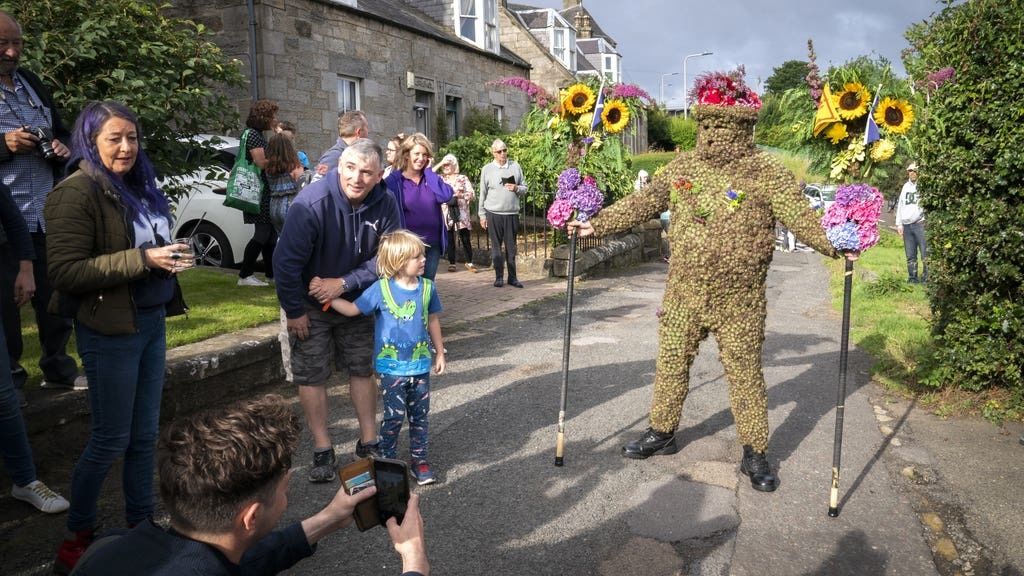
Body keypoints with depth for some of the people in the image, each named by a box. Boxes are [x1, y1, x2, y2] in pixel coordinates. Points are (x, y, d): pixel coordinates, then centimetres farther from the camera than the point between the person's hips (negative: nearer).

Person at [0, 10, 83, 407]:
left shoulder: (32, 83, 13)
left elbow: (61, 131, 21)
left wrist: (62, 148, 0)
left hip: (46, 212, 5)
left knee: (53, 293, 13)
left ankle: (57, 366, 26)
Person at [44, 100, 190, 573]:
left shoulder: (140, 187, 10)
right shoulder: (76, 192, -13)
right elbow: (65, 270, -20)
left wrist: (172, 257, 5)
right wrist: (141, 260, -24)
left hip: (151, 322, 7)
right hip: (109, 331, -7)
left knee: (144, 435, 15)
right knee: (110, 440, 3)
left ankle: (142, 525, 29)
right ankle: (76, 537, 24)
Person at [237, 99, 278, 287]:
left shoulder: (257, 135, 19)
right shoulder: (252, 134, -12)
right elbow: (261, 162, -19)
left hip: (264, 192, 10)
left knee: (269, 232, 12)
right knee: (262, 233, -9)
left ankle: (271, 272, 19)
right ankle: (244, 275, -5)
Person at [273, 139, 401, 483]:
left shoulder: (386, 205, -18)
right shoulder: (311, 202, -29)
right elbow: (286, 261, -24)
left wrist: (345, 283, -24)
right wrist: (294, 312, -17)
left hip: (357, 300, 4)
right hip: (311, 304, -3)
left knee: (363, 369, 11)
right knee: (311, 376, 1)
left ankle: (369, 442, 25)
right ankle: (322, 450, 14)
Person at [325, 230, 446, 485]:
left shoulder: (427, 287, -2)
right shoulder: (381, 289, -11)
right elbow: (353, 309, -2)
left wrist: (440, 353, 14)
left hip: (421, 365, 3)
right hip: (392, 367, -3)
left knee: (420, 415, 11)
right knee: (394, 416, 3)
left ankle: (419, 459, 25)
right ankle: (386, 460, 21)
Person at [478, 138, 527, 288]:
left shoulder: (515, 166, 8)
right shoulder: (487, 169, 4)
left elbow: (524, 189, 11)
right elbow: (483, 193, 5)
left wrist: (516, 188, -11)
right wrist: (482, 215, 2)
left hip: (512, 214, 1)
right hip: (493, 214, -1)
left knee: (511, 247, 5)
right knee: (496, 246, 4)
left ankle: (512, 277, 13)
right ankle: (499, 277, 13)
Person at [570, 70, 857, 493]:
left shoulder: (765, 172, -7)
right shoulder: (683, 167, 6)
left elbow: (799, 215, -11)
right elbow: (643, 203, 11)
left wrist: (835, 245, -26)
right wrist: (597, 223, 8)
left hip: (739, 299, -4)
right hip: (684, 292, 4)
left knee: (744, 371, 5)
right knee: (671, 362, 14)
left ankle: (755, 453, 20)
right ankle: (662, 433, 32)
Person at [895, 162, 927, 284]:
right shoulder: (906, 186, 17)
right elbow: (900, 205, 20)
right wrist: (899, 223, 14)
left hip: (920, 223, -6)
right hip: (906, 225, 6)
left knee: (925, 253, -6)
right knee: (910, 255, 9)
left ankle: (927, 277, -2)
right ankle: (912, 277, 15)